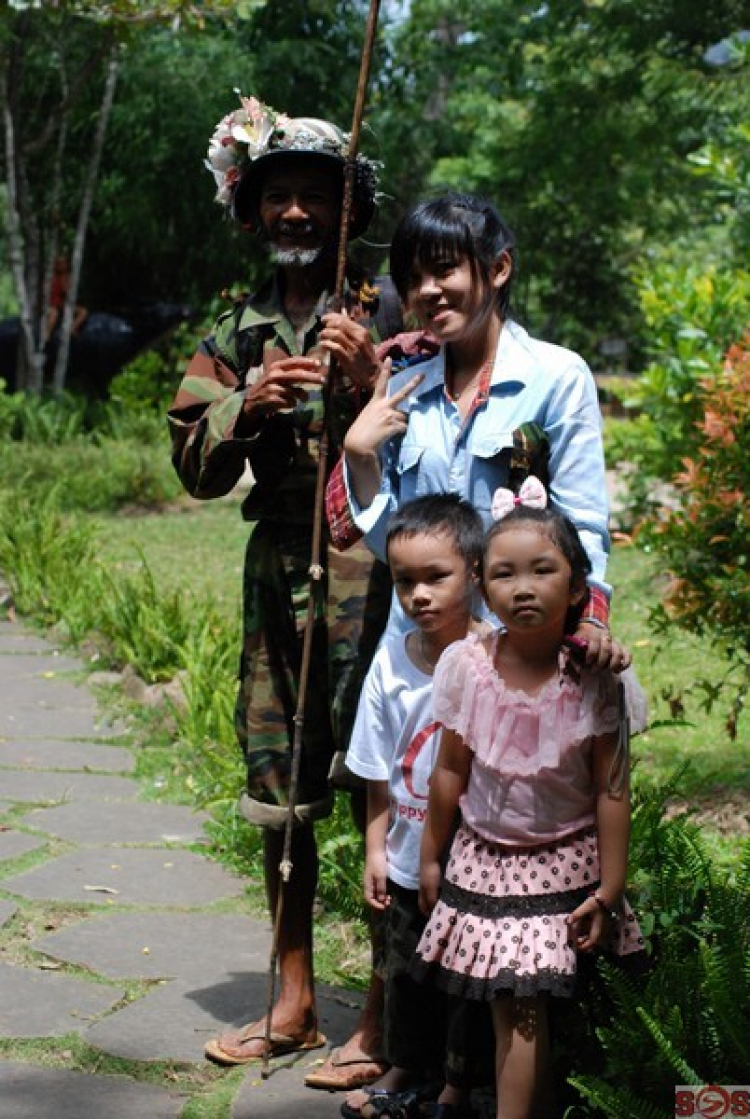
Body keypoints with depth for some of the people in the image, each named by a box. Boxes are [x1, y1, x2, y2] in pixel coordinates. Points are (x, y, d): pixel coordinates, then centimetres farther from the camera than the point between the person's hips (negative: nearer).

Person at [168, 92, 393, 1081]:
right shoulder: (238, 334, 12)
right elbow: (194, 466, 8)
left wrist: (366, 384, -19)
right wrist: (247, 404, -9)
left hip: (372, 576, -5)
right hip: (276, 578, 5)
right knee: (277, 789, 11)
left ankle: (386, 1014, 6)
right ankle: (295, 1001, 24)